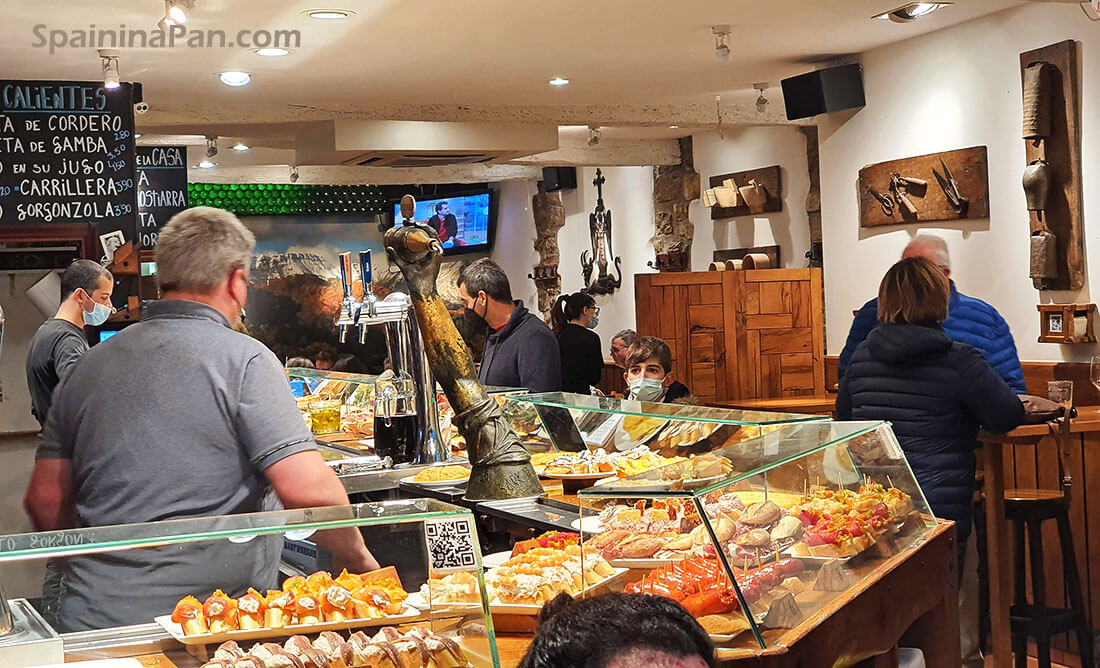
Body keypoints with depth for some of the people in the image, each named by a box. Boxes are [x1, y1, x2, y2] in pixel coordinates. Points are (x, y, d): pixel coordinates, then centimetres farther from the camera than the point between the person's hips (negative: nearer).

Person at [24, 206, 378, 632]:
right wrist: (360, 561, 0)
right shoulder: (245, 360, -10)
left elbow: (44, 500, 12)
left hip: (93, 621, 5)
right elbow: (310, 492, -18)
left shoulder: (86, 367, 7)